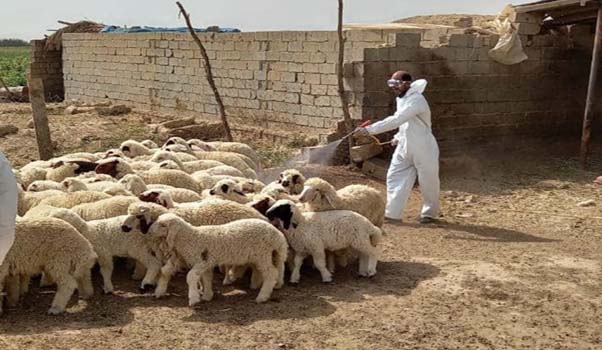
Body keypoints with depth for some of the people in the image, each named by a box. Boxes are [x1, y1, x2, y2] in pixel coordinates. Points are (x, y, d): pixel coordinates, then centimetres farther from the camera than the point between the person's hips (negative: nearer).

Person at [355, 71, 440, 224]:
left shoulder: (416, 100, -25)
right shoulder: (401, 99, 5)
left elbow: (395, 120, -36)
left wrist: (369, 129, -39)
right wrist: (398, 137, 5)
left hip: (423, 149, -8)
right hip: (404, 148, 8)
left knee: (428, 182, 7)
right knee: (395, 177, 3)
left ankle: (430, 213, 28)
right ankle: (392, 213, 7)